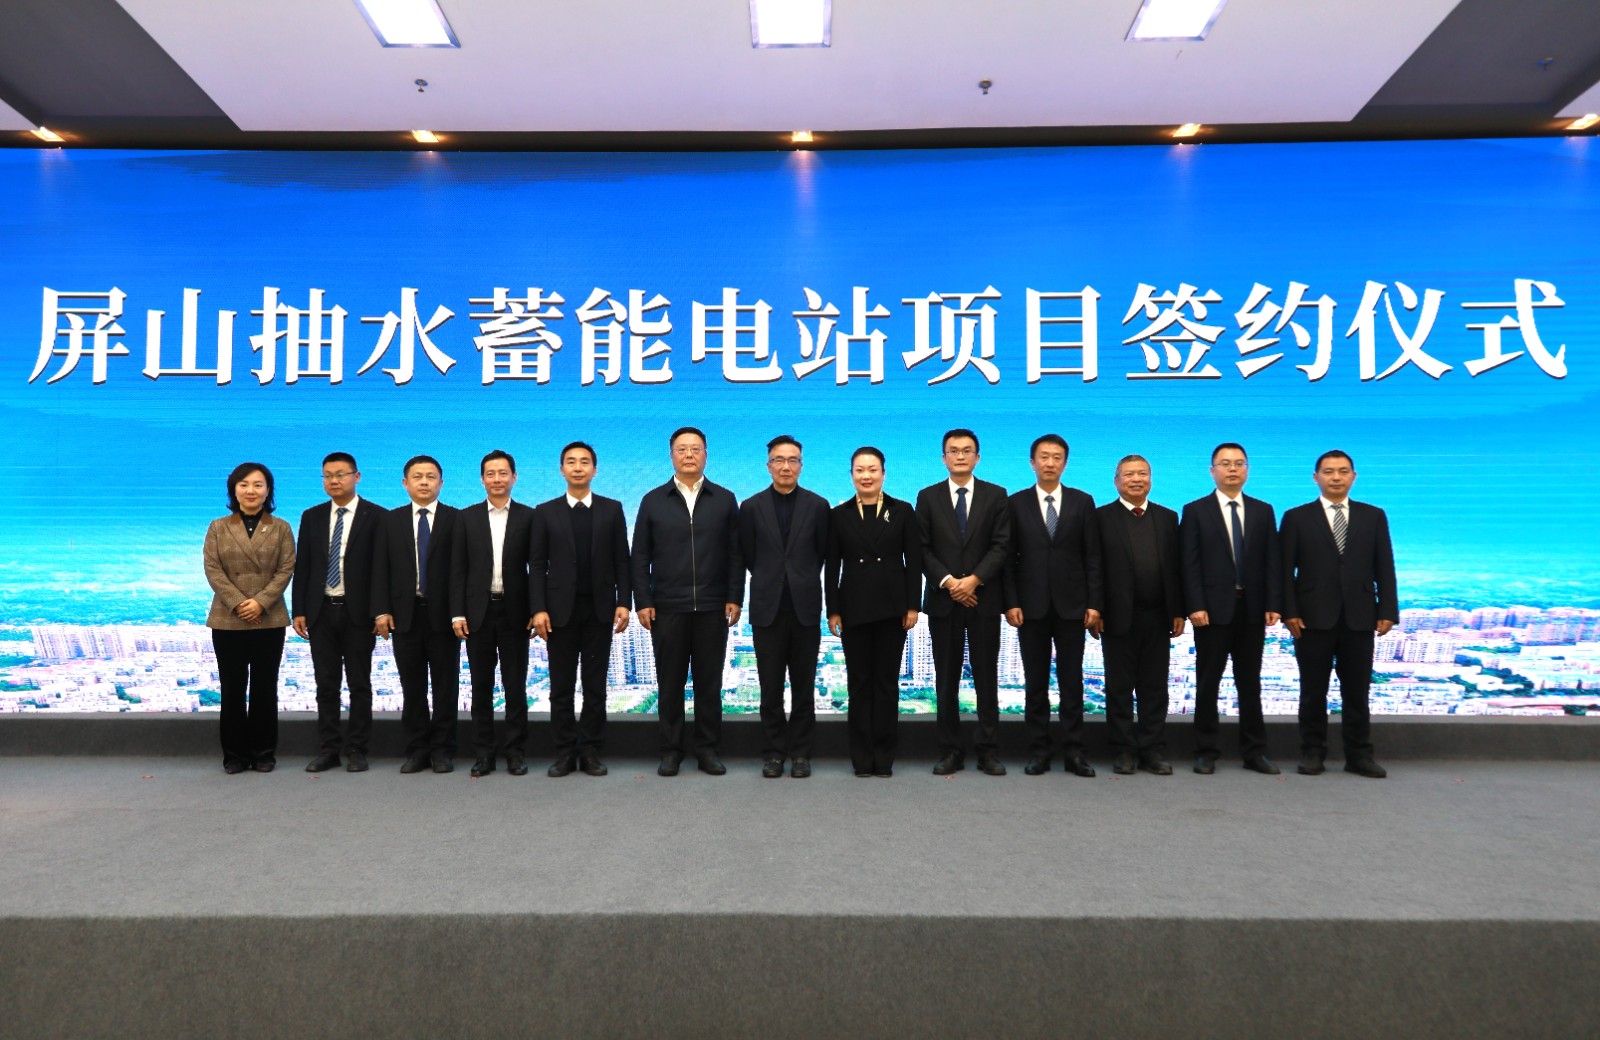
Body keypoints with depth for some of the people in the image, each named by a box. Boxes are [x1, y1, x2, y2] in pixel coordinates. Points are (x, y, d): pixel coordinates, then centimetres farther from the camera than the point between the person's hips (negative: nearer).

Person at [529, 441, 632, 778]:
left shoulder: (612, 509, 5)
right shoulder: (545, 512, 5)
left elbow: (621, 561, 3)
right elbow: (537, 565, 2)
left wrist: (623, 603, -5)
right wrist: (538, 609, -7)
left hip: (599, 608, 0)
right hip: (560, 609, 0)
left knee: (595, 685, 5)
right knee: (561, 686, 5)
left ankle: (590, 751, 13)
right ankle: (565, 751, 14)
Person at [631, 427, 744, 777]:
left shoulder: (725, 500, 7)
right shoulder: (652, 501, 7)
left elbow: (735, 554, 4)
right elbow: (640, 557, 5)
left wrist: (735, 598, -3)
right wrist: (642, 602, -2)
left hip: (713, 608, 0)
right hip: (667, 608, 0)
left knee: (709, 682, 6)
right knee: (670, 683, 6)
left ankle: (707, 749, 16)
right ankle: (670, 750, 16)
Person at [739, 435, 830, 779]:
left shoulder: (818, 505, 2)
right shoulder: (752, 507, 3)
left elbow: (822, 552, 9)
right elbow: (748, 556, 11)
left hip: (805, 607, 0)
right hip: (767, 608, 0)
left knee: (803, 687, 6)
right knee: (770, 688, 5)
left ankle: (800, 753, 16)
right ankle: (773, 752, 16)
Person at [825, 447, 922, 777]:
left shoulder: (902, 511, 4)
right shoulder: (839, 515, 5)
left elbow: (914, 561, 2)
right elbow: (832, 567, 4)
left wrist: (912, 605, -4)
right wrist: (833, 610, -2)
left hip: (891, 607, 0)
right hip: (854, 608, 0)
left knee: (887, 682, 5)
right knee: (859, 683, 5)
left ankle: (884, 757, 14)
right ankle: (862, 757, 13)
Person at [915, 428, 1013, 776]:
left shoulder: (996, 495, 6)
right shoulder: (928, 497, 7)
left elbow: (1002, 545, -2)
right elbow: (923, 549, 1)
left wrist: (974, 579, -14)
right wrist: (948, 581, -12)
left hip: (984, 597, 0)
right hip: (943, 600, 1)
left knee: (986, 676, 3)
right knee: (946, 679, 5)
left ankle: (988, 751, 11)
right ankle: (949, 751, 12)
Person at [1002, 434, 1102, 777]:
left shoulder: (1082, 502, 5)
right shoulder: (1016, 503, 4)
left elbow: (1093, 556, 3)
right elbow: (1009, 557, 1)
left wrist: (1094, 603, -4)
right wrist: (1011, 602, -6)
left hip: (1071, 605, 0)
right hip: (1031, 605, 0)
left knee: (1071, 682, 5)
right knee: (1035, 682, 6)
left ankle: (1074, 751, 12)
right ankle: (1038, 751, 13)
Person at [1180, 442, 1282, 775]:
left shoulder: (1263, 511, 10)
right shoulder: (1195, 511, 1)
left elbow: (1272, 561, 6)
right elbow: (1190, 564, -5)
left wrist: (1272, 605, -3)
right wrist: (1195, 606, -13)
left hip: (1252, 610, 3)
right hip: (1212, 609, -2)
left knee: (1250, 684, 10)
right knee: (1207, 684, 4)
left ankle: (1255, 752, 19)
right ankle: (1206, 752, 13)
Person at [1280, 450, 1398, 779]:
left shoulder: (1374, 517, 10)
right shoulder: (1296, 517, 3)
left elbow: (1385, 568, 7)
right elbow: (1286, 570, -1)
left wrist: (1388, 611, -1)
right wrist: (1289, 611, -9)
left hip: (1359, 618, 2)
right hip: (1313, 617, -1)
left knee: (1357, 691, 7)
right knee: (1313, 691, 6)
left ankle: (1359, 755, 17)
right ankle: (1312, 752, 15)